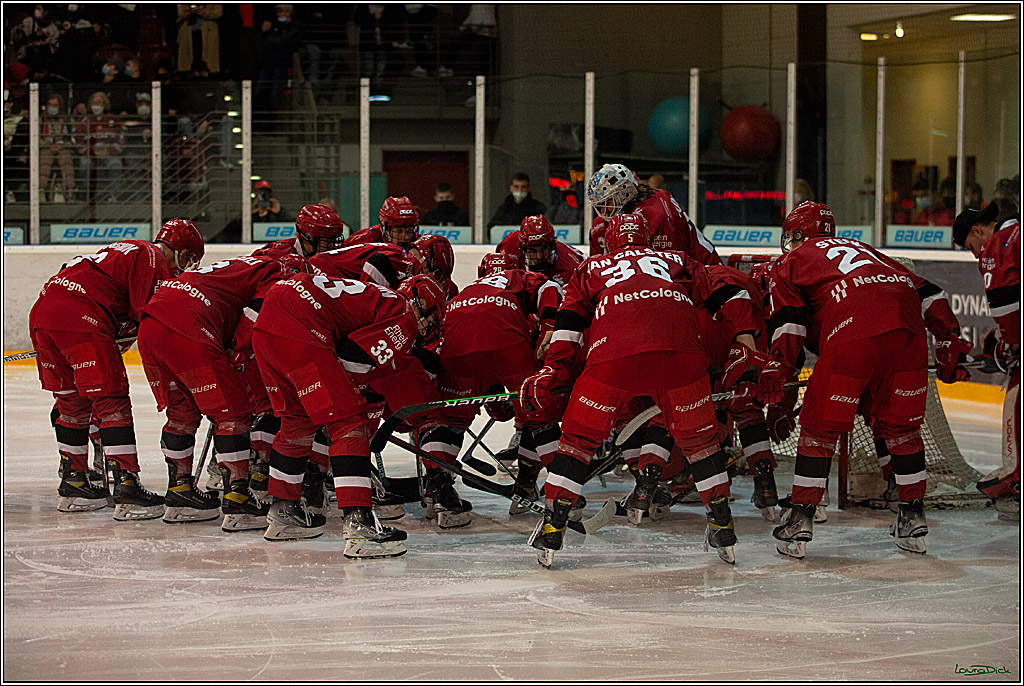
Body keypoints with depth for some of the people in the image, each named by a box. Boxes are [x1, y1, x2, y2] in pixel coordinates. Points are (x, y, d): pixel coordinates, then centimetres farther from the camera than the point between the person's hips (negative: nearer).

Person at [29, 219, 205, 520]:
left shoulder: (126, 250, 29)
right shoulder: (153, 259, 0)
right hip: (80, 319, -10)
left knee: (72, 402, 21)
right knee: (112, 403, -7)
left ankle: (73, 484, 30)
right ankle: (127, 489, -12)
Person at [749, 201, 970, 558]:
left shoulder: (791, 261, 27)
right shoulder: (860, 248, 40)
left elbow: (787, 321, 8)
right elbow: (926, 292, 29)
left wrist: (774, 370, 2)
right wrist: (950, 341, 27)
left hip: (852, 334, -4)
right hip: (908, 329, 5)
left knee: (820, 426, 7)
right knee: (902, 425, 18)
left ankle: (800, 520, 7)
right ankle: (913, 518, 21)